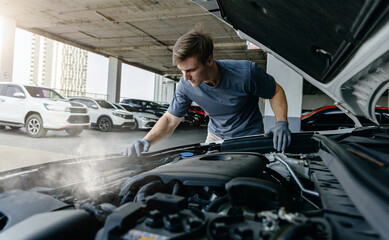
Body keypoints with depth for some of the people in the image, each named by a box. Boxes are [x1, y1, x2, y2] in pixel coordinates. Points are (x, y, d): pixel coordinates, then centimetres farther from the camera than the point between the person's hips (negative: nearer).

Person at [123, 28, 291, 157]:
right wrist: (146, 141, -27)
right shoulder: (186, 85, -18)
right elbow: (170, 120, -9)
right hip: (215, 137, 4)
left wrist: (281, 123, -27)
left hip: (250, 138, -3)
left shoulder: (246, 73, -28)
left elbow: (276, 91, -10)